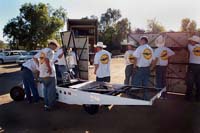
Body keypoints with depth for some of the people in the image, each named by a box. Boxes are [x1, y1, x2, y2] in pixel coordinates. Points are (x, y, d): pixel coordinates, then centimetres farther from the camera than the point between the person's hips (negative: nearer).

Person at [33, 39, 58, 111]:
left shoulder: (42, 50, 14)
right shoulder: (51, 51, -11)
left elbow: (34, 57, 17)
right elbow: (46, 59, -27)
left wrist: (39, 65, 20)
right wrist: (49, 68, -20)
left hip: (42, 74, 8)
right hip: (49, 74, -8)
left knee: (46, 88, 20)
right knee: (51, 90, 4)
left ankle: (46, 104, 26)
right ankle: (49, 105, 10)